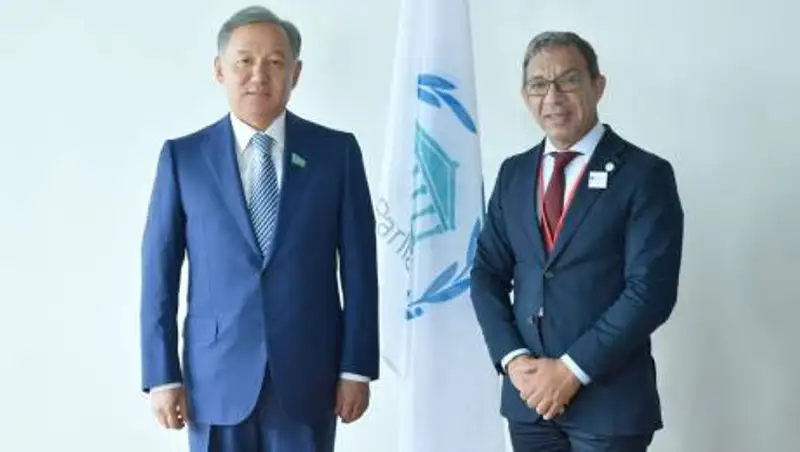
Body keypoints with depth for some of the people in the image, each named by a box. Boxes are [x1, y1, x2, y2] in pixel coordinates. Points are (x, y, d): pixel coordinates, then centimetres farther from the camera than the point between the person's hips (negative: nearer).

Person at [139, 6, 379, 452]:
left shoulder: (337, 151, 1)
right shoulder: (183, 156, 2)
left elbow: (359, 267, 1)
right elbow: (160, 272, 1)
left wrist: (357, 367, -2)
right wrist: (163, 375, -3)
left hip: (307, 376, 0)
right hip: (216, 377, 0)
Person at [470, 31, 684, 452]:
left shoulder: (645, 173, -7)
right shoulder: (513, 173, 9)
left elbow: (651, 291, -13)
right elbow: (487, 274, 8)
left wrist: (573, 368, -15)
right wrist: (513, 359, -6)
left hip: (609, 398, -4)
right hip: (528, 392, 4)